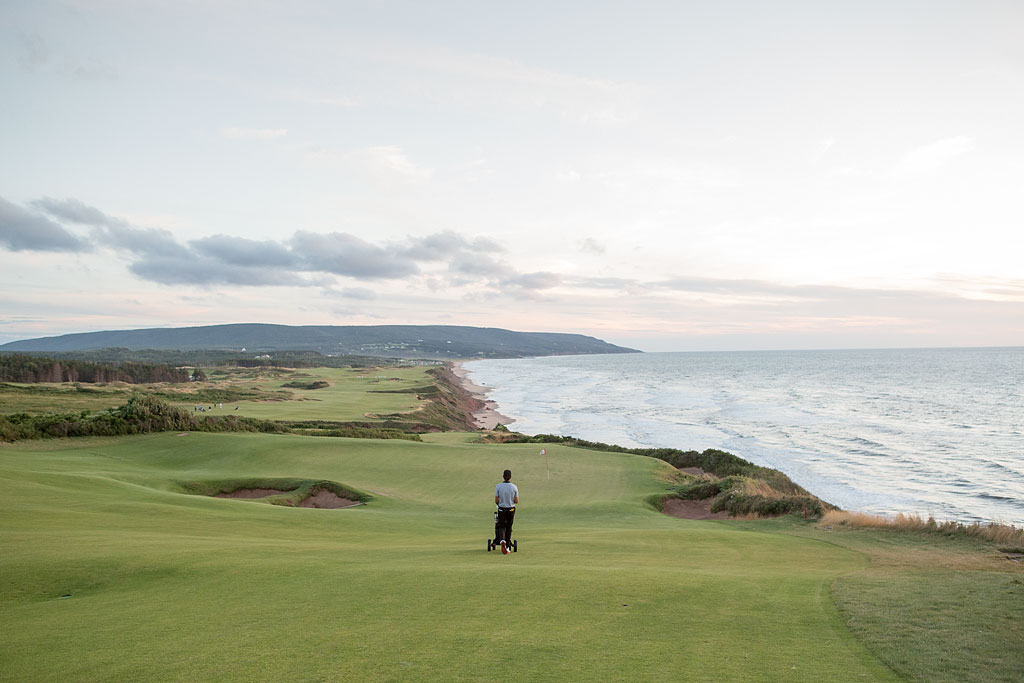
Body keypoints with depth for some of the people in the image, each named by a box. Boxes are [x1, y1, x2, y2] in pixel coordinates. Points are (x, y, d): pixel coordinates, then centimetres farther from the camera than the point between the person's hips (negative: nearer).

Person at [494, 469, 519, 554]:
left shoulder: (498, 486, -10)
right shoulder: (514, 487, -7)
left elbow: (496, 501, -7)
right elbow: (516, 501, -4)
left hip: (501, 509, -1)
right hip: (511, 509, 1)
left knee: (501, 527, 12)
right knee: (509, 528, 15)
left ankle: (502, 540, -17)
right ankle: (508, 547, 16)